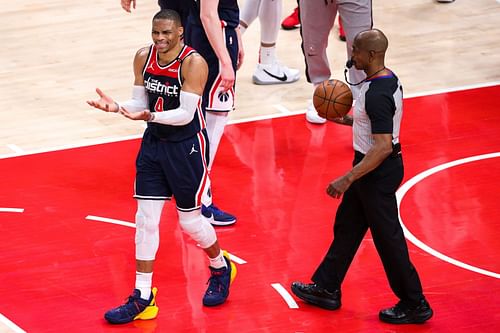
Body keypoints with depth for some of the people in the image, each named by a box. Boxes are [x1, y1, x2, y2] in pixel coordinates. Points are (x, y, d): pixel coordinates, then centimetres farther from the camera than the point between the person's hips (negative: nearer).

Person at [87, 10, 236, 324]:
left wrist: (150, 116, -38)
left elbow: (186, 113, -24)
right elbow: (140, 103, 4)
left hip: (187, 147, -5)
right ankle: (143, 298, 8)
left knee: (190, 219, 6)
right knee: (145, 219, 2)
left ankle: (221, 269, 36)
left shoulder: (193, 63, -21)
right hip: (154, 142, 6)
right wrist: (117, 107, -17)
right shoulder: (143, 57, -3)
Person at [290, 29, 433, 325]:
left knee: (388, 239, 2)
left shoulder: (378, 95, -28)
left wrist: (348, 179, -29)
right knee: (346, 227, 21)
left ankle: (414, 306, 14)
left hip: (378, 173, -11)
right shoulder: (388, 79, 3)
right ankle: (326, 289, 34)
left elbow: (383, 147, -31)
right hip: (373, 169, 11)